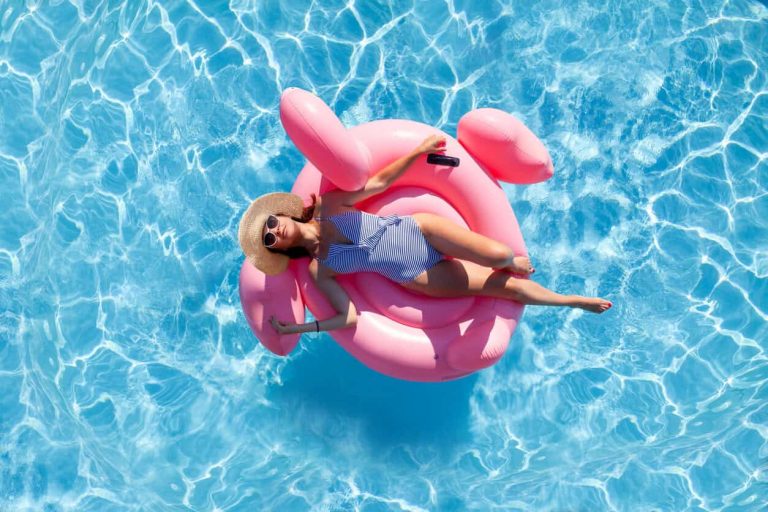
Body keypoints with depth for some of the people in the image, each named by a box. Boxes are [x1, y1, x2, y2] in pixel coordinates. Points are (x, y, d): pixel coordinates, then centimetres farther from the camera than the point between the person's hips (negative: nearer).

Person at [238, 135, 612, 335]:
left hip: (419, 230, 1)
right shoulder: (317, 270, -6)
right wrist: (293, 329, -8)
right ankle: (572, 300, 22)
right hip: (417, 277, 0)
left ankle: (511, 258, 18)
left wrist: (418, 150, -4)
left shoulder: (331, 205, -4)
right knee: (507, 287, -3)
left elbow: (379, 181, 0)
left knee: (499, 256, -21)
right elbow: (349, 317, -5)